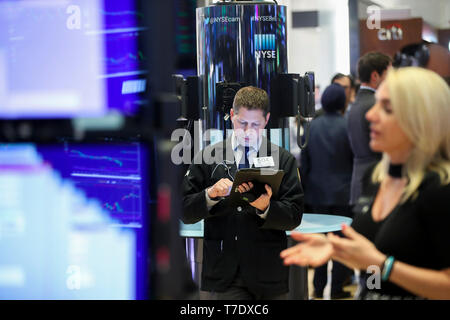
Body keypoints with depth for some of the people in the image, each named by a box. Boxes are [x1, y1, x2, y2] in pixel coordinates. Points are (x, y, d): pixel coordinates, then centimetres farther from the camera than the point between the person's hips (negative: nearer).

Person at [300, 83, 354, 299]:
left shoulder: (311, 126, 1)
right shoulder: (348, 126, -11)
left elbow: (304, 163, 5)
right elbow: (357, 160, -7)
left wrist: (305, 190, 13)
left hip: (317, 193, 4)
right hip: (343, 194, -3)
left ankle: (318, 287, 16)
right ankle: (337, 288, 5)